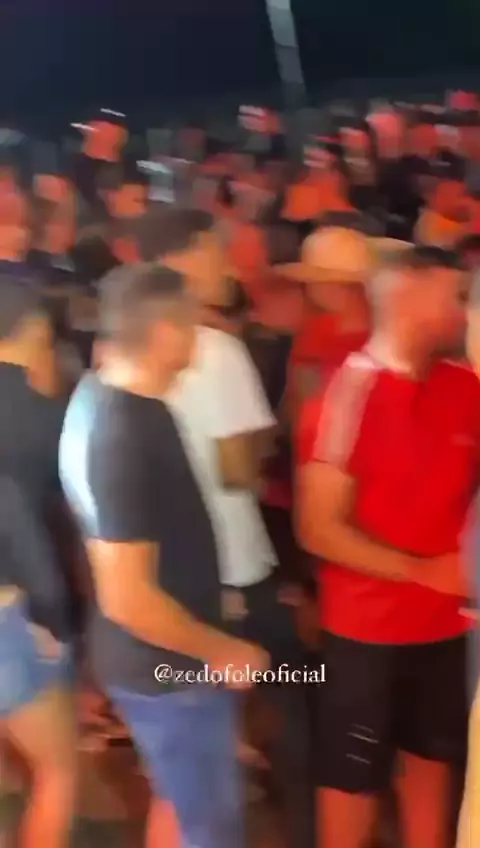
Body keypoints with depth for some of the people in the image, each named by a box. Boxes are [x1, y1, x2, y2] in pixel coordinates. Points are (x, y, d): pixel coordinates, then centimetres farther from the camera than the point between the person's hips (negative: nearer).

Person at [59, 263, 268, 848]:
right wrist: (220, 651, -16)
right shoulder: (124, 436, -30)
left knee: (181, 799, 26)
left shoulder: (98, 394, -1)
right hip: (167, 668, -9)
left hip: (161, 659, 9)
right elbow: (127, 598, -30)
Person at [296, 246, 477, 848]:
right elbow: (319, 530, -19)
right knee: (353, 776, 12)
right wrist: (422, 570, -19)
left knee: (431, 757, 21)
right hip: (367, 626, -5)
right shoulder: (353, 390, -19)